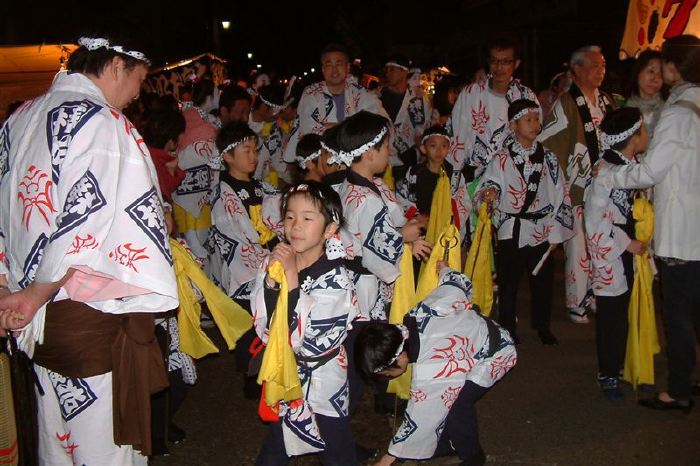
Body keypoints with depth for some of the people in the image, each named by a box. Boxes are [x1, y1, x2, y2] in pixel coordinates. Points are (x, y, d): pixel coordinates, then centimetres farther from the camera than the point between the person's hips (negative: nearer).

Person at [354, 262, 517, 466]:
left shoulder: (429, 374, -37)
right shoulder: (417, 315, -21)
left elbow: (420, 421, -23)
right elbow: (460, 284, -9)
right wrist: (444, 269, 16)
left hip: (496, 356, -9)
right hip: (480, 330, 9)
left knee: (455, 406, -17)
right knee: (442, 399, 2)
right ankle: (446, 444, 22)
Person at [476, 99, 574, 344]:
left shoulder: (549, 158, 4)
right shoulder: (502, 159, -2)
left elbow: (560, 196, 5)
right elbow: (483, 191, -8)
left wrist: (555, 232, 1)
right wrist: (489, 193, -32)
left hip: (542, 230, 2)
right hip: (512, 230, -2)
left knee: (543, 280, 10)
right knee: (508, 281, 4)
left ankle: (542, 326, 28)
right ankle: (507, 328, 18)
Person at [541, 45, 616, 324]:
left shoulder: (607, 102, 12)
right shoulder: (566, 104, -8)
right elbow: (547, 144, -11)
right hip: (578, 188, -6)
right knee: (579, 247, -2)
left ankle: (597, 297, 25)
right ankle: (576, 303, 12)